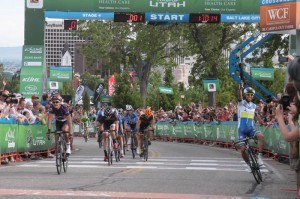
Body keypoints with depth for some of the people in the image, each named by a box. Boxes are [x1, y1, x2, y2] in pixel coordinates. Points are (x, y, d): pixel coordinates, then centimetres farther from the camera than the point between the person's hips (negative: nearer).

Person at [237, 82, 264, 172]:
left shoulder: (254, 106, 8)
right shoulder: (241, 103, -5)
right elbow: (239, 96, -28)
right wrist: (241, 88, -45)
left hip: (251, 129, 2)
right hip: (242, 130, -2)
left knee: (260, 135, -29)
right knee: (243, 149, -9)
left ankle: (259, 157, -25)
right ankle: (248, 164, 19)